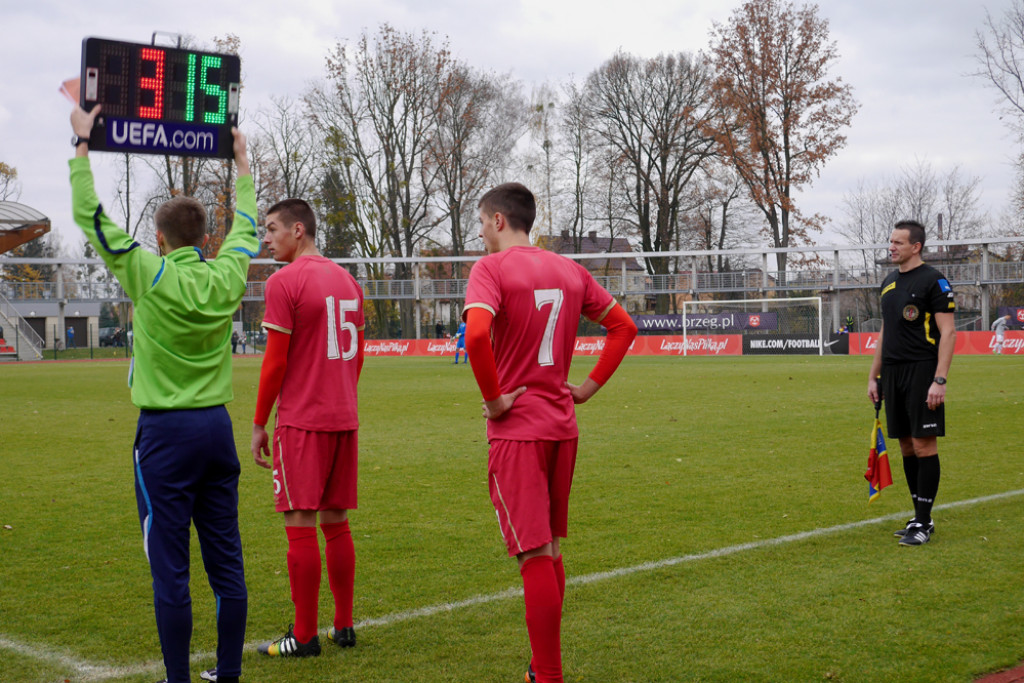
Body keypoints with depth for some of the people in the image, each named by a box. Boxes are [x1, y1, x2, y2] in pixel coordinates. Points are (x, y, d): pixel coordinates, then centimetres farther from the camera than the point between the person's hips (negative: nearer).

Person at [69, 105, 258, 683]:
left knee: (170, 570, 0)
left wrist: (83, 143, 10)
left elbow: (90, 216, -1)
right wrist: (241, 162, 35)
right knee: (227, 564, 8)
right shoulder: (227, 277, 1)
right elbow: (246, 226, 21)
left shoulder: (150, 276, -9)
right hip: (217, 426, 5)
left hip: (165, 432, -5)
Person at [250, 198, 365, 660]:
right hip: (344, 420, 7)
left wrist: (258, 424, -4)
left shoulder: (284, 282, -10)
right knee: (336, 522, 13)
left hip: (301, 422, -7)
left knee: (300, 524, -2)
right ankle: (343, 626, 19)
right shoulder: (347, 280, 13)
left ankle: (304, 636, 3)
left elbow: (275, 360, -12)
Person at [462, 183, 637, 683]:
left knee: (536, 556, -4)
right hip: (563, 428, 7)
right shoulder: (569, 270, 11)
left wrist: (493, 398, -16)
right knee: (551, 550, 16)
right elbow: (624, 326, 16)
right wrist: (590, 386, 12)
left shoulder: (491, 268, -10)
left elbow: (476, 334, -28)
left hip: (516, 430, -7)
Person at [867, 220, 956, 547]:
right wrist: (874, 376, 18)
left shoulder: (934, 281, -7)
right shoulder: (889, 282, 16)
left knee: (924, 445, -6)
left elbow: (948, 332, -11)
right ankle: (920, 517, 18)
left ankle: (923, 523, -1)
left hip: (922, 373, -7)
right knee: (907, 446, 9)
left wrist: (939, 380, -19)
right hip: (893, 374, 7)